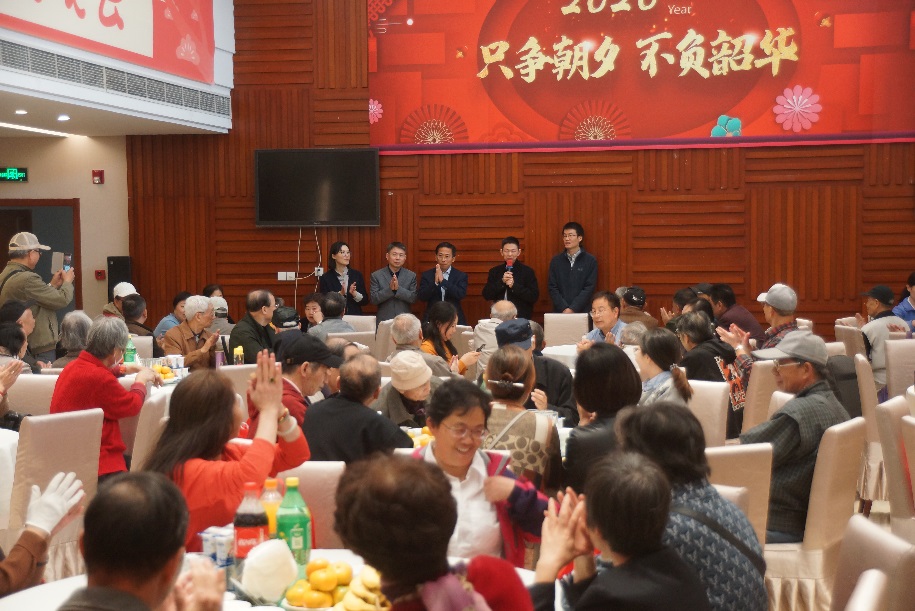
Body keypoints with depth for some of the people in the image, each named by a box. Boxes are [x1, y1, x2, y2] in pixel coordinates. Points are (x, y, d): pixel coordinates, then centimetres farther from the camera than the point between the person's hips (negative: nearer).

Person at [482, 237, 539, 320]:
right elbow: (486, 295, 1)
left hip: (522, 318, -2)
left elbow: (534, 297, -8)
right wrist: (502, 282, -12)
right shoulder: (494, 271, 7)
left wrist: (514, 286, -17)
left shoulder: (528, 271, -1)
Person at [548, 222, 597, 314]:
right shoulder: (555, 261, 7)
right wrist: (564, 309, -11)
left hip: (582, 312, -2)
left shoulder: (590, 261, 0)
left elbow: (589, 289, -6)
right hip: (559, 312, 2)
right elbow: (553, 288, 2)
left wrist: (573, 309, -15)